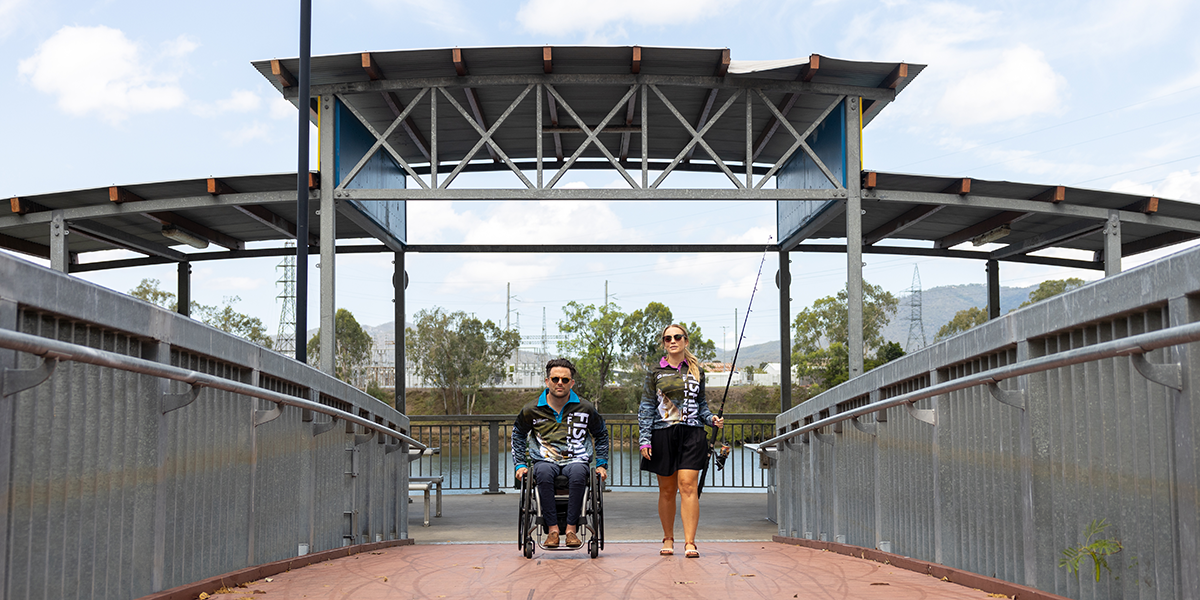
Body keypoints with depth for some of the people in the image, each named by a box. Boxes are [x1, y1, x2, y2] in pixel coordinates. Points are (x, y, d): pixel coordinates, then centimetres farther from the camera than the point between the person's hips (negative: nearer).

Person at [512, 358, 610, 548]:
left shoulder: (585, 408, 8)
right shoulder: (532, 410, 8)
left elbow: (601, 435, 23)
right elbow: (518, 434, 24)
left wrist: (602, 464, 14)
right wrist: (520, 464, 14)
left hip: (576, 460, 0)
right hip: (544, 460, 0)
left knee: (578, 472, -38)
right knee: (544, 472, -38)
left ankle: (571, 528, -32)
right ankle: (552, 528, -32)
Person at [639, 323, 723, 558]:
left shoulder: (696, 371, 11)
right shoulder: (655, 372, 7)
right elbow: (647, 407, 6)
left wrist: (711, 418, 0)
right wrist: (645, 439, -1)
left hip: (691, 434, 0)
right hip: (663, 434, 0)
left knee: (688, 486, -11)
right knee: (667, 490, 5)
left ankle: (690, 542, -11)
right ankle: (668, 539, 20)